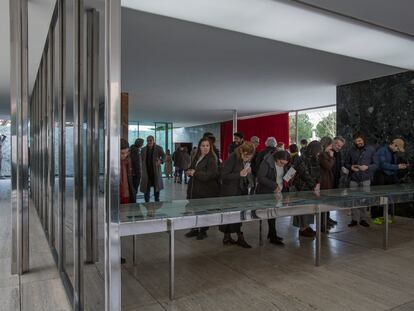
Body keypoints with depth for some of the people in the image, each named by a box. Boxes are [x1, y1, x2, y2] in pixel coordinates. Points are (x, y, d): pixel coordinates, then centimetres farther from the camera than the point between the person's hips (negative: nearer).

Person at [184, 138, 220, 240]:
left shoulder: (211, 159, -11)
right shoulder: (196, 157, 11)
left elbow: (210, 175, -21)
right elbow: (190, 169, 21)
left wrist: (195, 173, -16)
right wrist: (189, 172, -3)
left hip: (206, 190, -6)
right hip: (194, 188, 6)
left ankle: (203, 231, 22)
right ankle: (195, 229, 26)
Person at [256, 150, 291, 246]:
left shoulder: (284, 165, 2)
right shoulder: (267, 162, -19)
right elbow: (260, 178, -23)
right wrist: (274, 185, -24)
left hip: (278, 192, 6)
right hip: (267, 192, -6)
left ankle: (271, 233, 27)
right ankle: (273, 237, 6)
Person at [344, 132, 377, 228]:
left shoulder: (371, 149, 1)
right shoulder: (352, 150, 7)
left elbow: (376, 164, 0)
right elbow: (346, 163, 15)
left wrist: (367, 167, -17)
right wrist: (351, 167, -6)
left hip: (365, 179, -2)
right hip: (353, 179, 2)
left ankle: (363, 219, 17)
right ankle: (354, 219, 12)